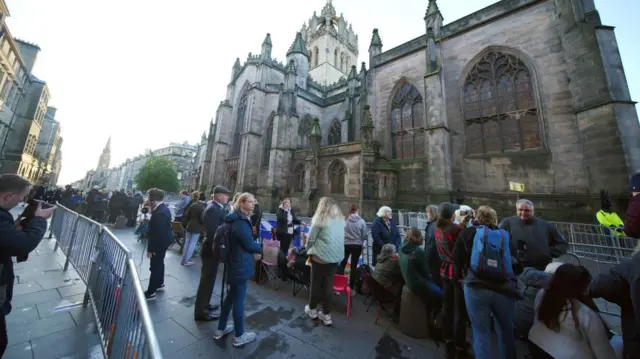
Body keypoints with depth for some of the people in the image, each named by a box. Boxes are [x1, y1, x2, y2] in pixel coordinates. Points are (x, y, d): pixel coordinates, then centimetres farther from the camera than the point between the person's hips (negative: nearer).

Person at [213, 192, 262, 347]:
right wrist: (263, 249, -4)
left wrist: (253, 252, 3)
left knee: (231, 297, 23)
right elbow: (249, 244, -22)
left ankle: (220, 329, 40)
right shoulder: (241, 222, -25)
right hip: (241, 266, -10)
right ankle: (239, 336, 26)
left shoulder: (239, 219, 8)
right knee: (238, 300, 7)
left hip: (236, 264, 10)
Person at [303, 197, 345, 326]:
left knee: (316, 283, 14)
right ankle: (327, 315, 25)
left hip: (320, 256, -5)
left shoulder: (320, 220, -11)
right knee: (328, 284, 15)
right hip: (336, 256, 5)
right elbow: (340, 238, 9)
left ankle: (312, 309, 33)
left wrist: (309, 250, 13)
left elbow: (310, 239, -6)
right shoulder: (340, 220, 5)